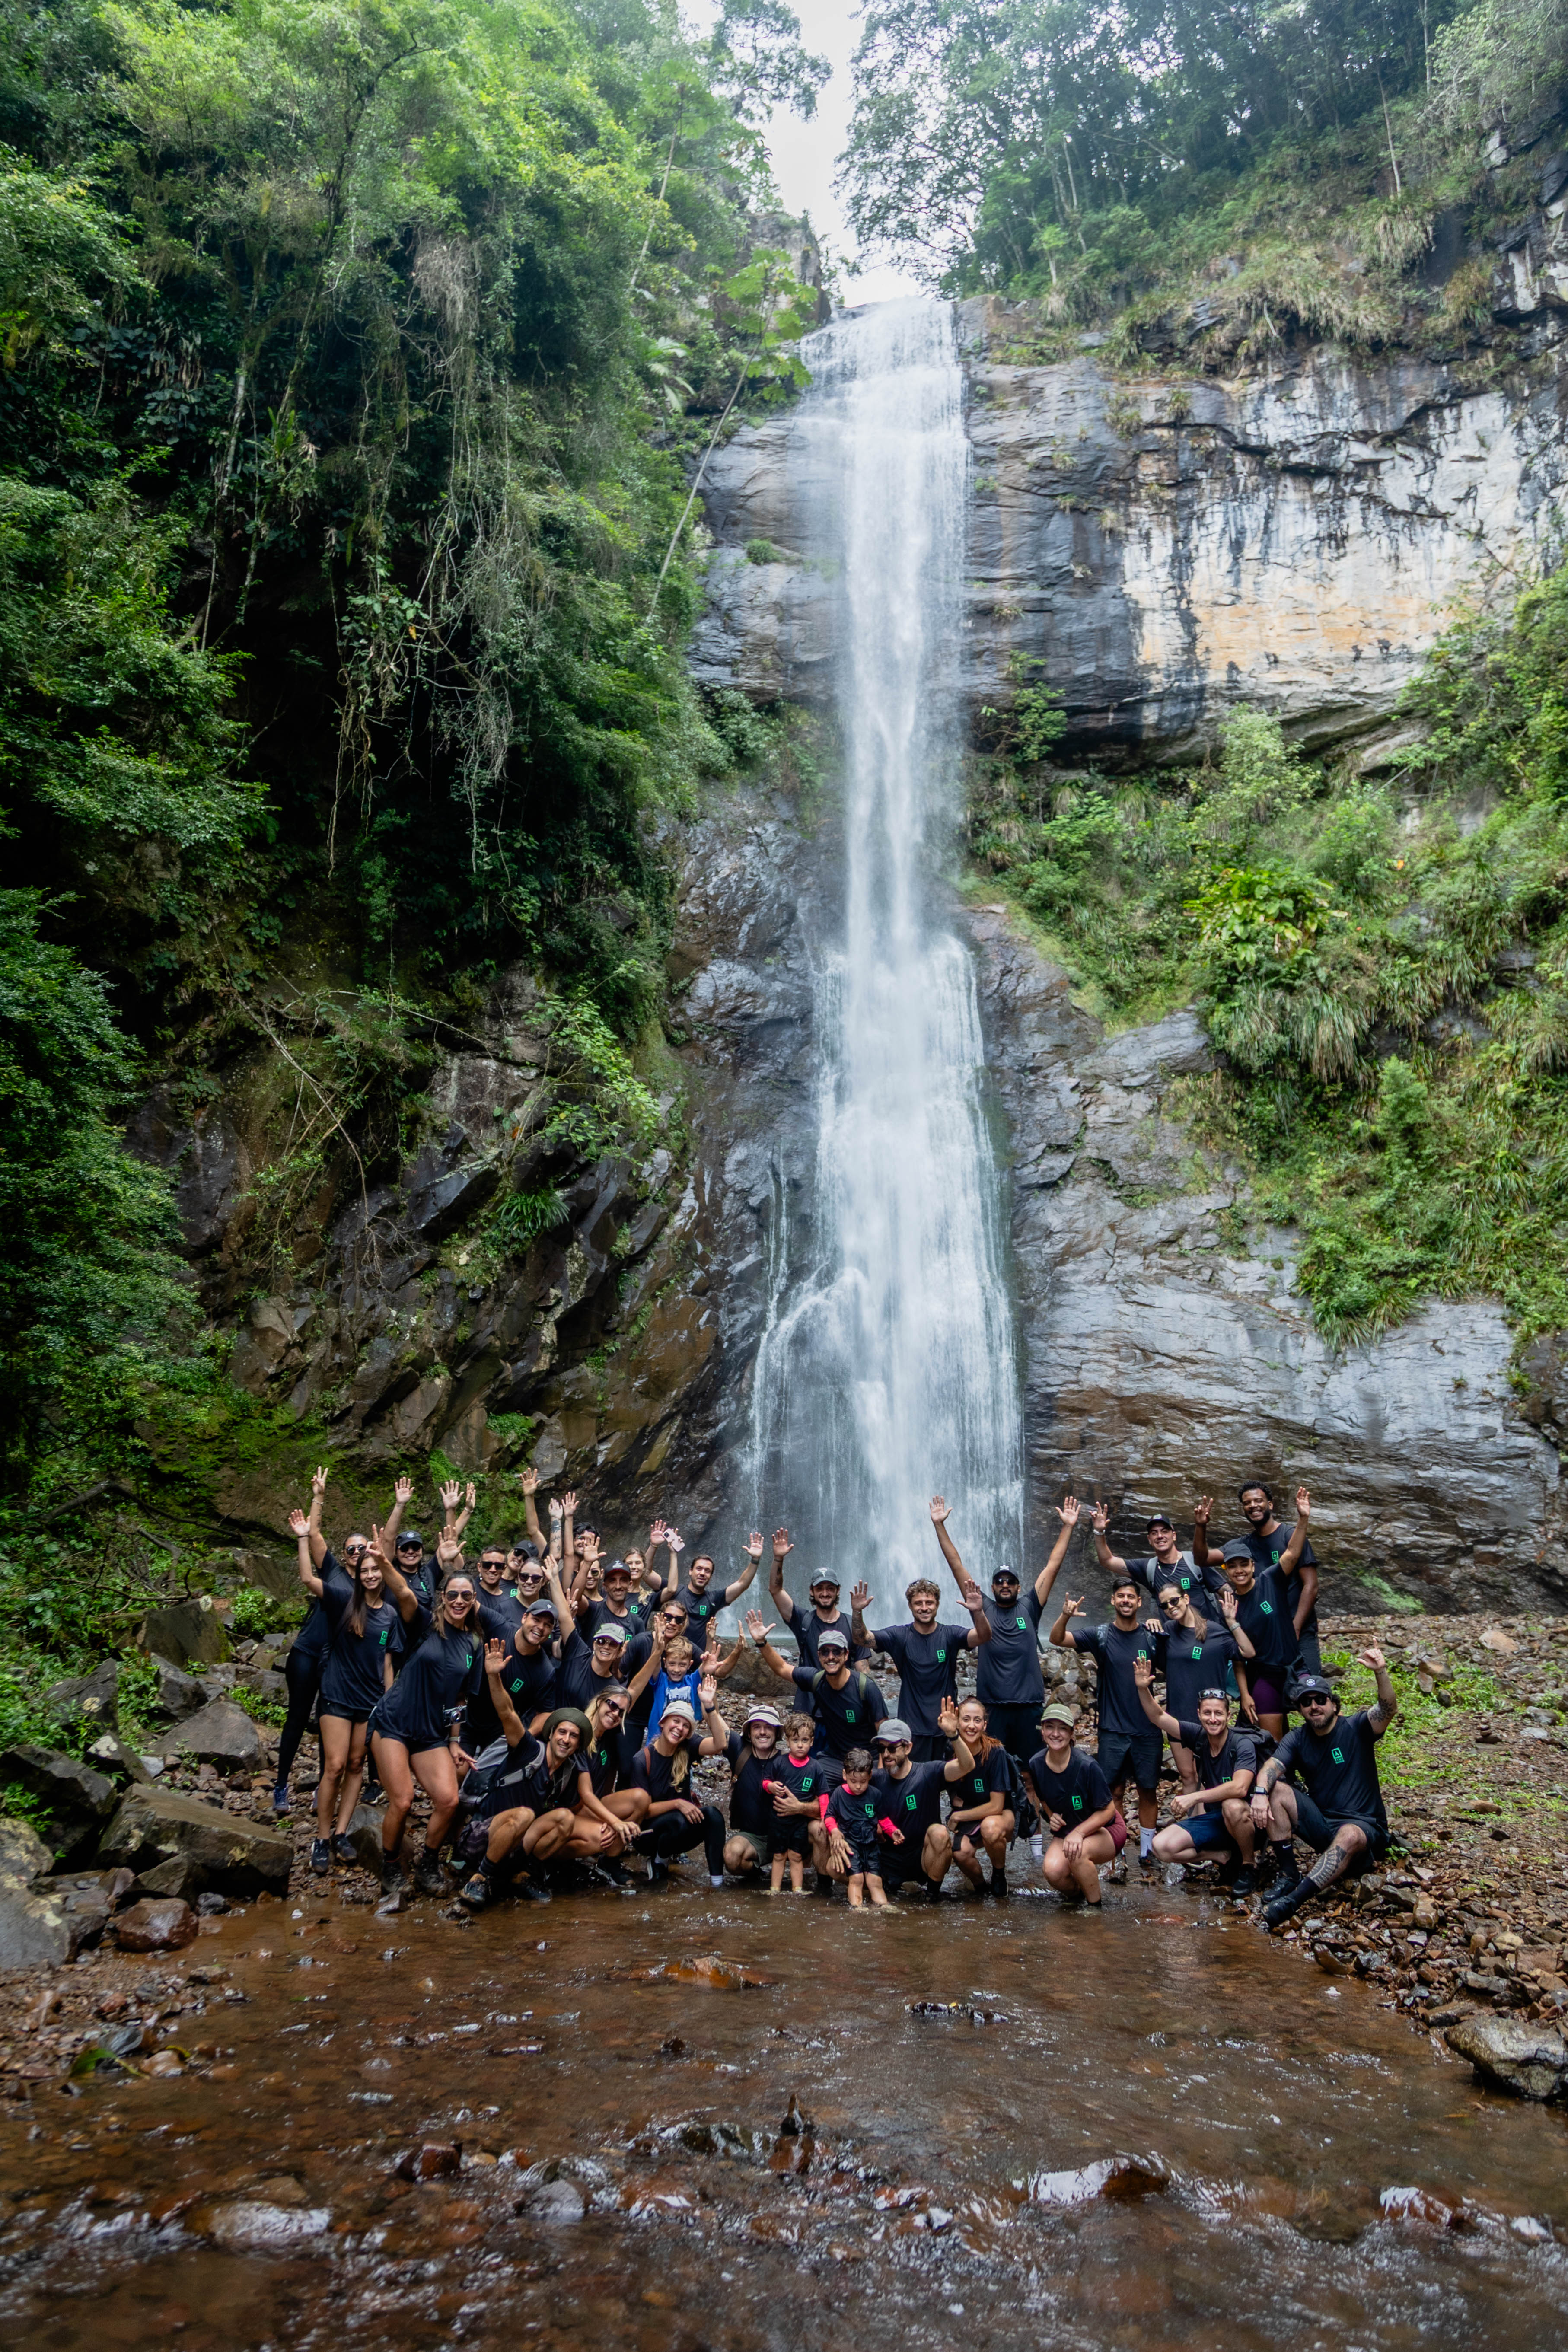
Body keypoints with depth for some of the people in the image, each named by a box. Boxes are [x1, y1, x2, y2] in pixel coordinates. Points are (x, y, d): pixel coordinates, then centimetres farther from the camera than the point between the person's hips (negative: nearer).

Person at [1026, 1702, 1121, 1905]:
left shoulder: (1087, 1766, -25)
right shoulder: (1036, 1764, -10)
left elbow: (1108, 1809, -16)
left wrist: (1079, 1833, -26)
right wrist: (1052, 1816, -9)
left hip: (1102, 1830, -4)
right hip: (1065, 1831, 4)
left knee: (1078, 1853, -36)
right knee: (1053, 1871, -27)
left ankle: (1095, 1906, -7)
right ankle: (1076, 1891, 11)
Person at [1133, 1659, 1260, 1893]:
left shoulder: (1242, 1745, -18)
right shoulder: (1198, 1736, -2)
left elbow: (1240, 1788, -34)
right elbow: (1159, 1718, 0)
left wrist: (1194, 1798, -37)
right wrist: (1143, 1689, -17)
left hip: (1245, 1821, -5)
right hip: (1213, 1821, 5)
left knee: (1233, 1806, -40)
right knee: (1162, 1846, -16)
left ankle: (1249, 1866, -11)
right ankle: (1227, 1857, 2)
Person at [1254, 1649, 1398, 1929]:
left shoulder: (1356, 1729, -6)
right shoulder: (1297, 1740, 3)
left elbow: (1388, 1710, -25)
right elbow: (1272, 1767, -13)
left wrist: (1380, 1673, -44)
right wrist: (1260, 1793, -36)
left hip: (1365, 1827, -4)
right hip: (1320, 1824, 4)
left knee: (1349, 1835, -38)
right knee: (1275, 1791, -16)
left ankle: (1294, 1900, -45)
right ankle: (1289, 1878, -18)